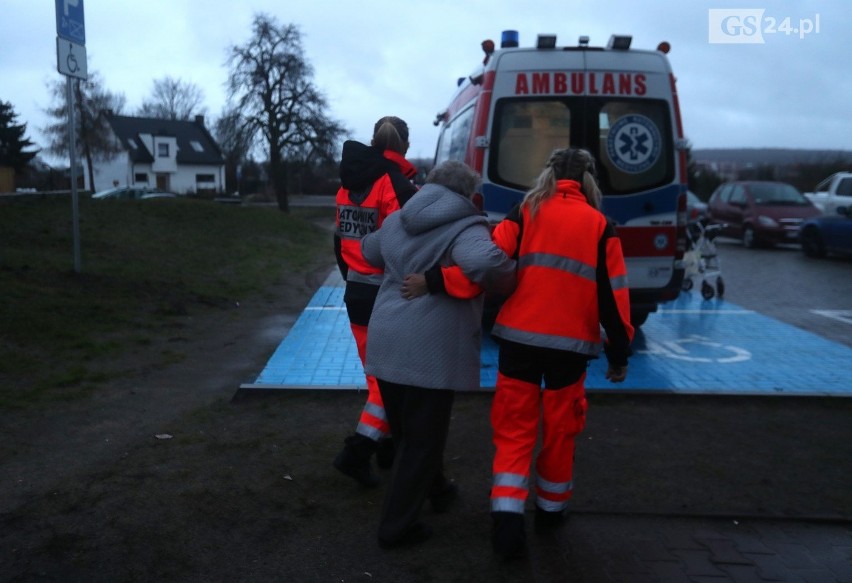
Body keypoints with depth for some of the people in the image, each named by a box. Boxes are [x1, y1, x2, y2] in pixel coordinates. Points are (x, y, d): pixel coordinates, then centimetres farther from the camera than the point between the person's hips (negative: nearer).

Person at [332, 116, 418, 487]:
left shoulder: (348, 186, 8)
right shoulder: (398, 187, -15)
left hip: (356, 294, 7)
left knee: (378, 375, 18)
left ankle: (386, 446, 28)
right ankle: (357, 451, -3)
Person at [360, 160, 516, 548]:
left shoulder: (396, 221, 13)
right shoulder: (466, 227, -9)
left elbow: (368, 251, 32)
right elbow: (484, 262, -31)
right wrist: (509, 280, -12)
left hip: (386, 341, 7)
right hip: (432, 349, -7)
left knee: (405, 432, 23)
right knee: (423, 439, 6)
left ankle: (436, 489, 44)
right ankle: (397, 526, 13)